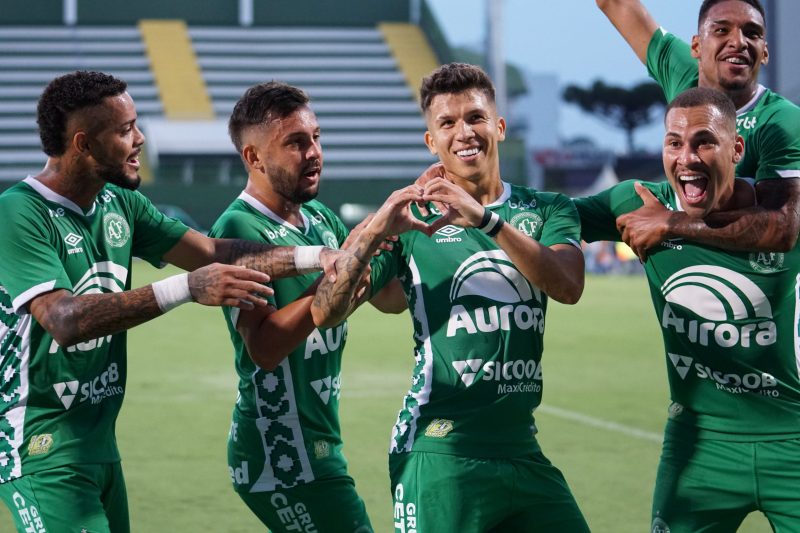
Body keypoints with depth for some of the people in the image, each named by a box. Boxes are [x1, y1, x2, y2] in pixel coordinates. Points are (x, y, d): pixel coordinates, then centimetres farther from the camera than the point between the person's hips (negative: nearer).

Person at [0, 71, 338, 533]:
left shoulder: (119, 203, 9)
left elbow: (214, 253, 9)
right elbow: (64, 319, -29)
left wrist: (320, 257, -3)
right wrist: (188, 288, -35)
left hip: (100, 441, 8)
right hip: (42, 455, -8)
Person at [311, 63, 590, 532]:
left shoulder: (546, 210, 8)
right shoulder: (413, 220, 3)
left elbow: (569, 286, -13)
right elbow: (327, 312, -5)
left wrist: (486, 220, -26)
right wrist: (372, 231, -21)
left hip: (521, 448, 3)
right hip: (440, 453, -3)